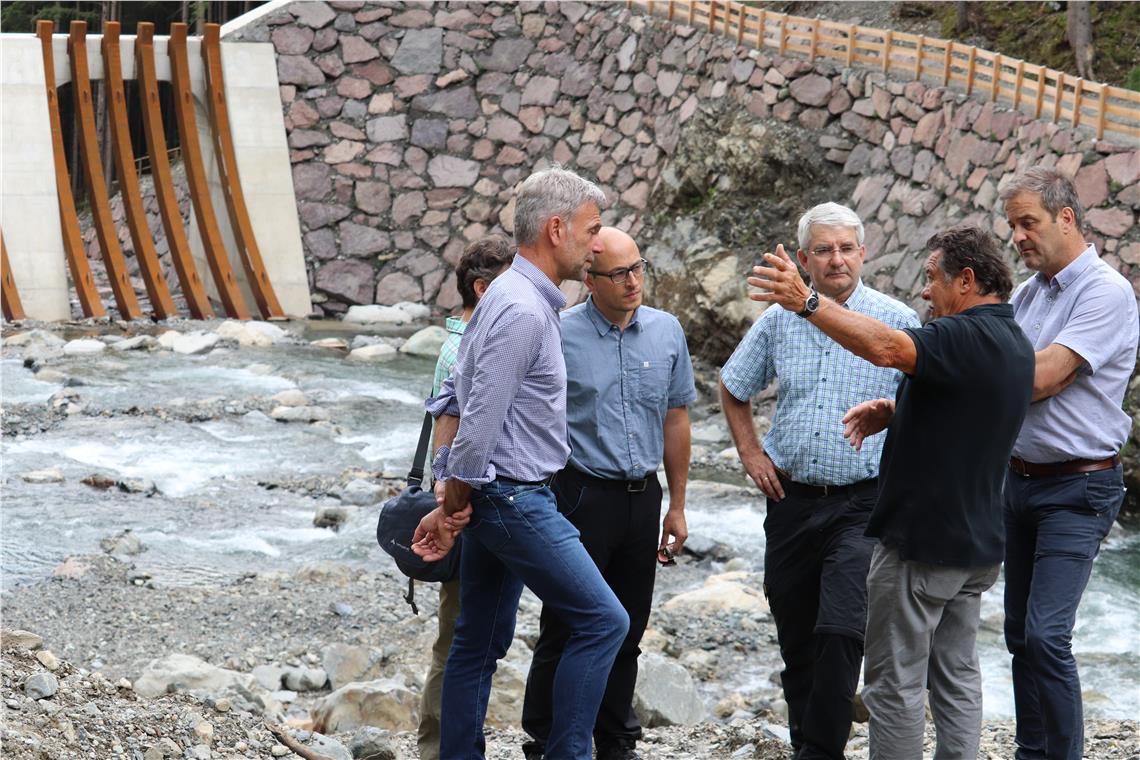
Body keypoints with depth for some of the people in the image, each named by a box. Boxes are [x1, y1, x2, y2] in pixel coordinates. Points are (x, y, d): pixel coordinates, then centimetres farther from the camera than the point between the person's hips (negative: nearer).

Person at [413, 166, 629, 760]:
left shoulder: (508, 296, 14)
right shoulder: (524, 311, -18)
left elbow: (451, 398, 17)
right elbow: (479, 420, -21)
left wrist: (448, 498, 12)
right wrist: (454, 510, -9)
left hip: (500, 501, 10)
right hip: (517, 499, -10)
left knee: (480, 643, 13)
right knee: (603, 621, -7)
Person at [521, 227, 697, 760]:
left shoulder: (666, 332, 5)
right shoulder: (560, 337, -8)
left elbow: (675, 420, 12)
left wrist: (676, 506, 12)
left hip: (643, 497, 4)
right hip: (582, 494, -4)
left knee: (627, 631, 12)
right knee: (566, 631, -1)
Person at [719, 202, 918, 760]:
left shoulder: (898, 322, -4)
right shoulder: (778, 321, 6)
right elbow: (733, 389, 20)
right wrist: (750, 453, 10)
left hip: (862, 503, -4)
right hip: (792, 500, 4)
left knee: (840, 631, -15)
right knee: (795, 636, 12)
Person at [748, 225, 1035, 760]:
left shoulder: (969, 337, -21)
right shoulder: (1013, 344, 11)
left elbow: (887, 348, -37)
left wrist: (807, 302, -39)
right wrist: (892, 411, 5)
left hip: (922, 544, -9)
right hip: (976, 542, 9)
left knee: (895, 683, -1)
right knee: (957, 675, 14)